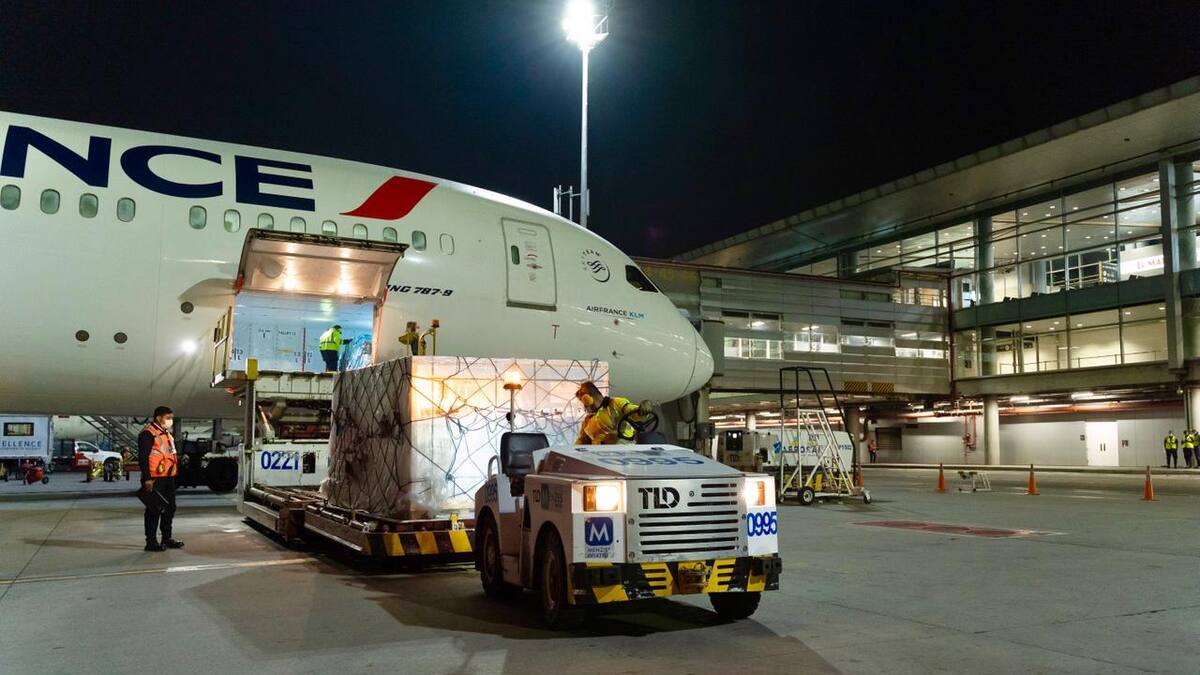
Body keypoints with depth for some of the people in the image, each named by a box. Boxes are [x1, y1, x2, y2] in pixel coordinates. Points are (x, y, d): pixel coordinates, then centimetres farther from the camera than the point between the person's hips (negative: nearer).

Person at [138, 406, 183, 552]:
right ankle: (151, 542, 2)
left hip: (168, 478, 10)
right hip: (154, 479, -10)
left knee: (170, 508, 15)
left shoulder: (166, 434, 18)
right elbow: (142, 457, -18)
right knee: (154, 510, -4)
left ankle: (167, 538, 25)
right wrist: (147, 479, -22)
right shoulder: (148, 433, -12)